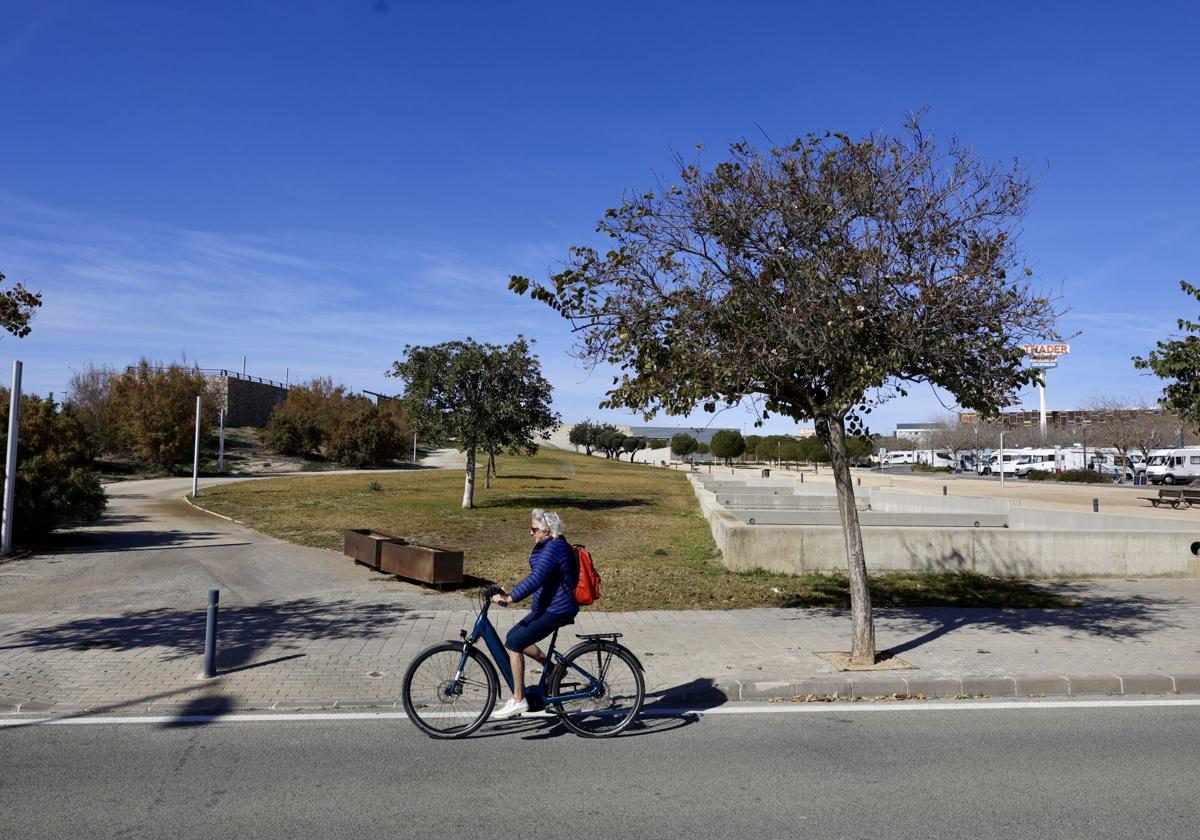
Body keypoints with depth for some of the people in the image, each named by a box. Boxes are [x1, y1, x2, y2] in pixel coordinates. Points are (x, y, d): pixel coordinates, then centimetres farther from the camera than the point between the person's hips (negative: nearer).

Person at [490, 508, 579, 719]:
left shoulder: (554, 548, -19)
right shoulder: (548, 546, 14)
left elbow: (536, 578, -30)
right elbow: (538, 579, 20)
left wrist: (509, 598, -32)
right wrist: (511, 594, 15)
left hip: (556, 610, -10)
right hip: (547, 607, 10)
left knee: (514, 643, -12)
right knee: (515, 637, 12)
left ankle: (518, 700, -6)